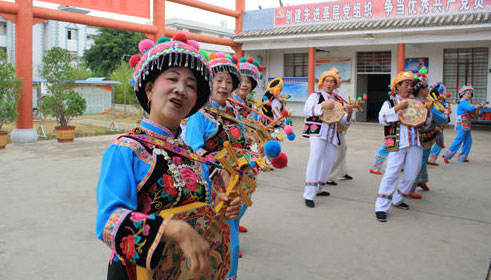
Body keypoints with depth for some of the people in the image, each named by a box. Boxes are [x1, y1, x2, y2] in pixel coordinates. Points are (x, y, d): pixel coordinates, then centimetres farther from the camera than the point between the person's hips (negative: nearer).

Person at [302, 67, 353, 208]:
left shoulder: (338, 101, 20)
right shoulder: (315, 95, 8)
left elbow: (344, 123, 18)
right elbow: (306, 111, -8)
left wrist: (349, 113, -4)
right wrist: (323, 106, -20)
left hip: (332, 134, 6)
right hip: (317, 132, -6)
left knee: (328, 162, 9)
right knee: (315, 159, -19)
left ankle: (319, 189, 30)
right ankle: (309, 195, -21)